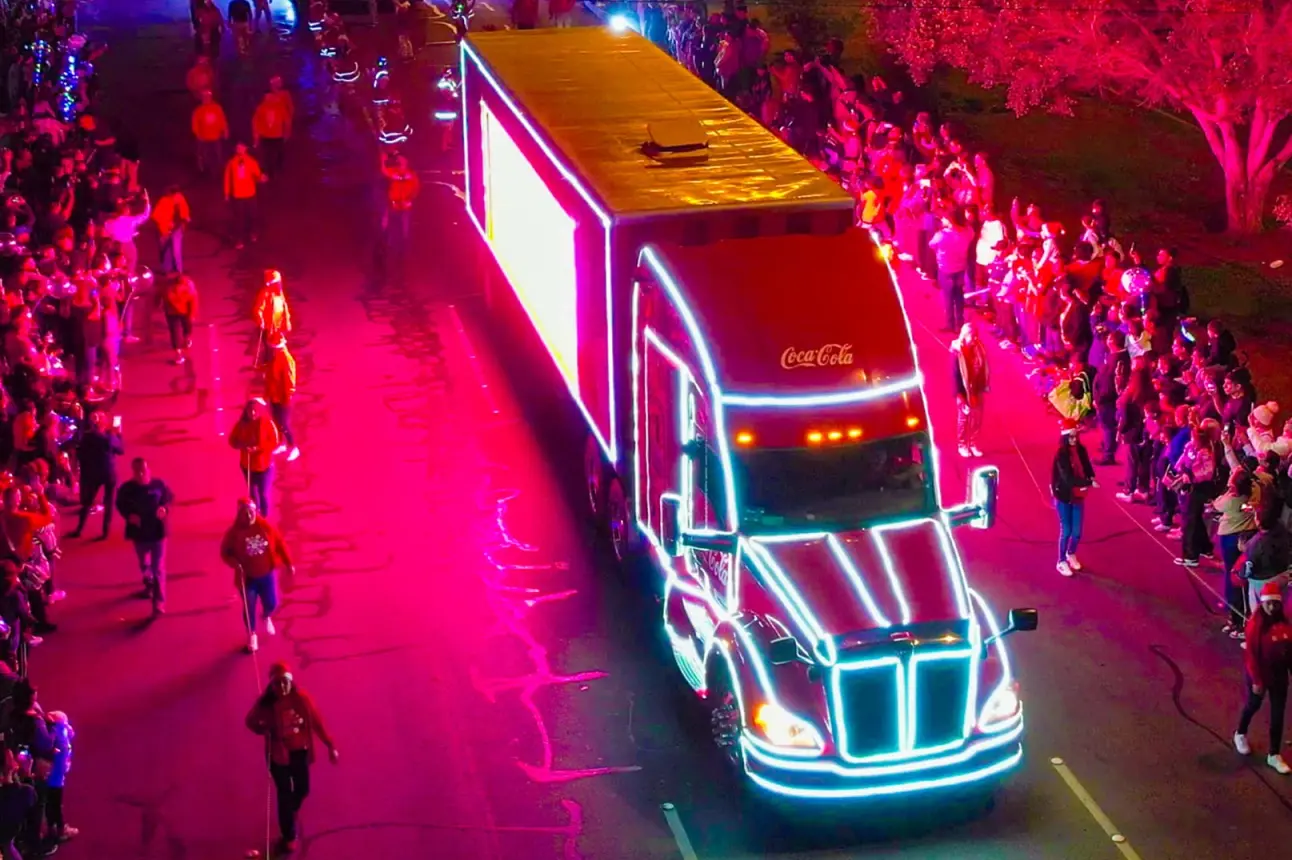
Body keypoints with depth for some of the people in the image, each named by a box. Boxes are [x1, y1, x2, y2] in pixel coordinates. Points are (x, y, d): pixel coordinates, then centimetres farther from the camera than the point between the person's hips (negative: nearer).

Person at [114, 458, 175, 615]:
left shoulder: (159, 484, -16)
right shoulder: (127, 488, -14)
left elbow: (170, 498, 0)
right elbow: (120, 504, 1)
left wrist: (165, 509, -20)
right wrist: (129, 515, -17)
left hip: (157, 532, -3)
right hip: (139, 532, 3)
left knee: (158, 568, -4)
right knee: (144, 564, 26)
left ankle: (159, 602, -2)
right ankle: (149, 586, 54)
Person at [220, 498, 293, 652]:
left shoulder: (266, 527, -11)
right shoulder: (234, 532, -15)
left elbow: (280, 543, 0)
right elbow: (225, 553, -7)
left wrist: (288, 563, 2)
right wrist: (235, 564, -25)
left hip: (267, 574, 2)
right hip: (247, 577, -2)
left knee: (271, 603, 10)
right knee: (249, 608, 6)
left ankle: (267, 618, 47)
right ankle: (251, 636, 29)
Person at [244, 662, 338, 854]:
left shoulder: (302, 698, -17)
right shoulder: (265, 704, -19)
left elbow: (317, 722, -7)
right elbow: (251, 721, -1)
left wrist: (330, 745, -5)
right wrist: (264, 729, -22)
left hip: (300, 751, 2)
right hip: (278, 754, -2)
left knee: (302, 790, 18)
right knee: (285, 794, 3)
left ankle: (292, 809, 55)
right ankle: (289, 836, 21)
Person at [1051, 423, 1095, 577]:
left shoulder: (1081, 450, -4)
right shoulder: (1061, 454, -20)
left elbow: (1088, 469, 3)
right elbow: (1068, 478, -26)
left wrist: (1091, 478, -21)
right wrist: (1089, 483, -32)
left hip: (1078, 496, 5)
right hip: (1064, 497, -5)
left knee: (1077, 531, 11)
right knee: (1066, 531, 3)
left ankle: (1071, 554, 39)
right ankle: (1062, 562, 23)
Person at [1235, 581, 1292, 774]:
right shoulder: (1256, 624, -22)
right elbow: (1252, 654, -19)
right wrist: (1256, 680, -18)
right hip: (1259, 673, -4)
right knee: (1253, 704, 18)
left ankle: (1274, 755, 18)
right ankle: (1240, 734, 47)